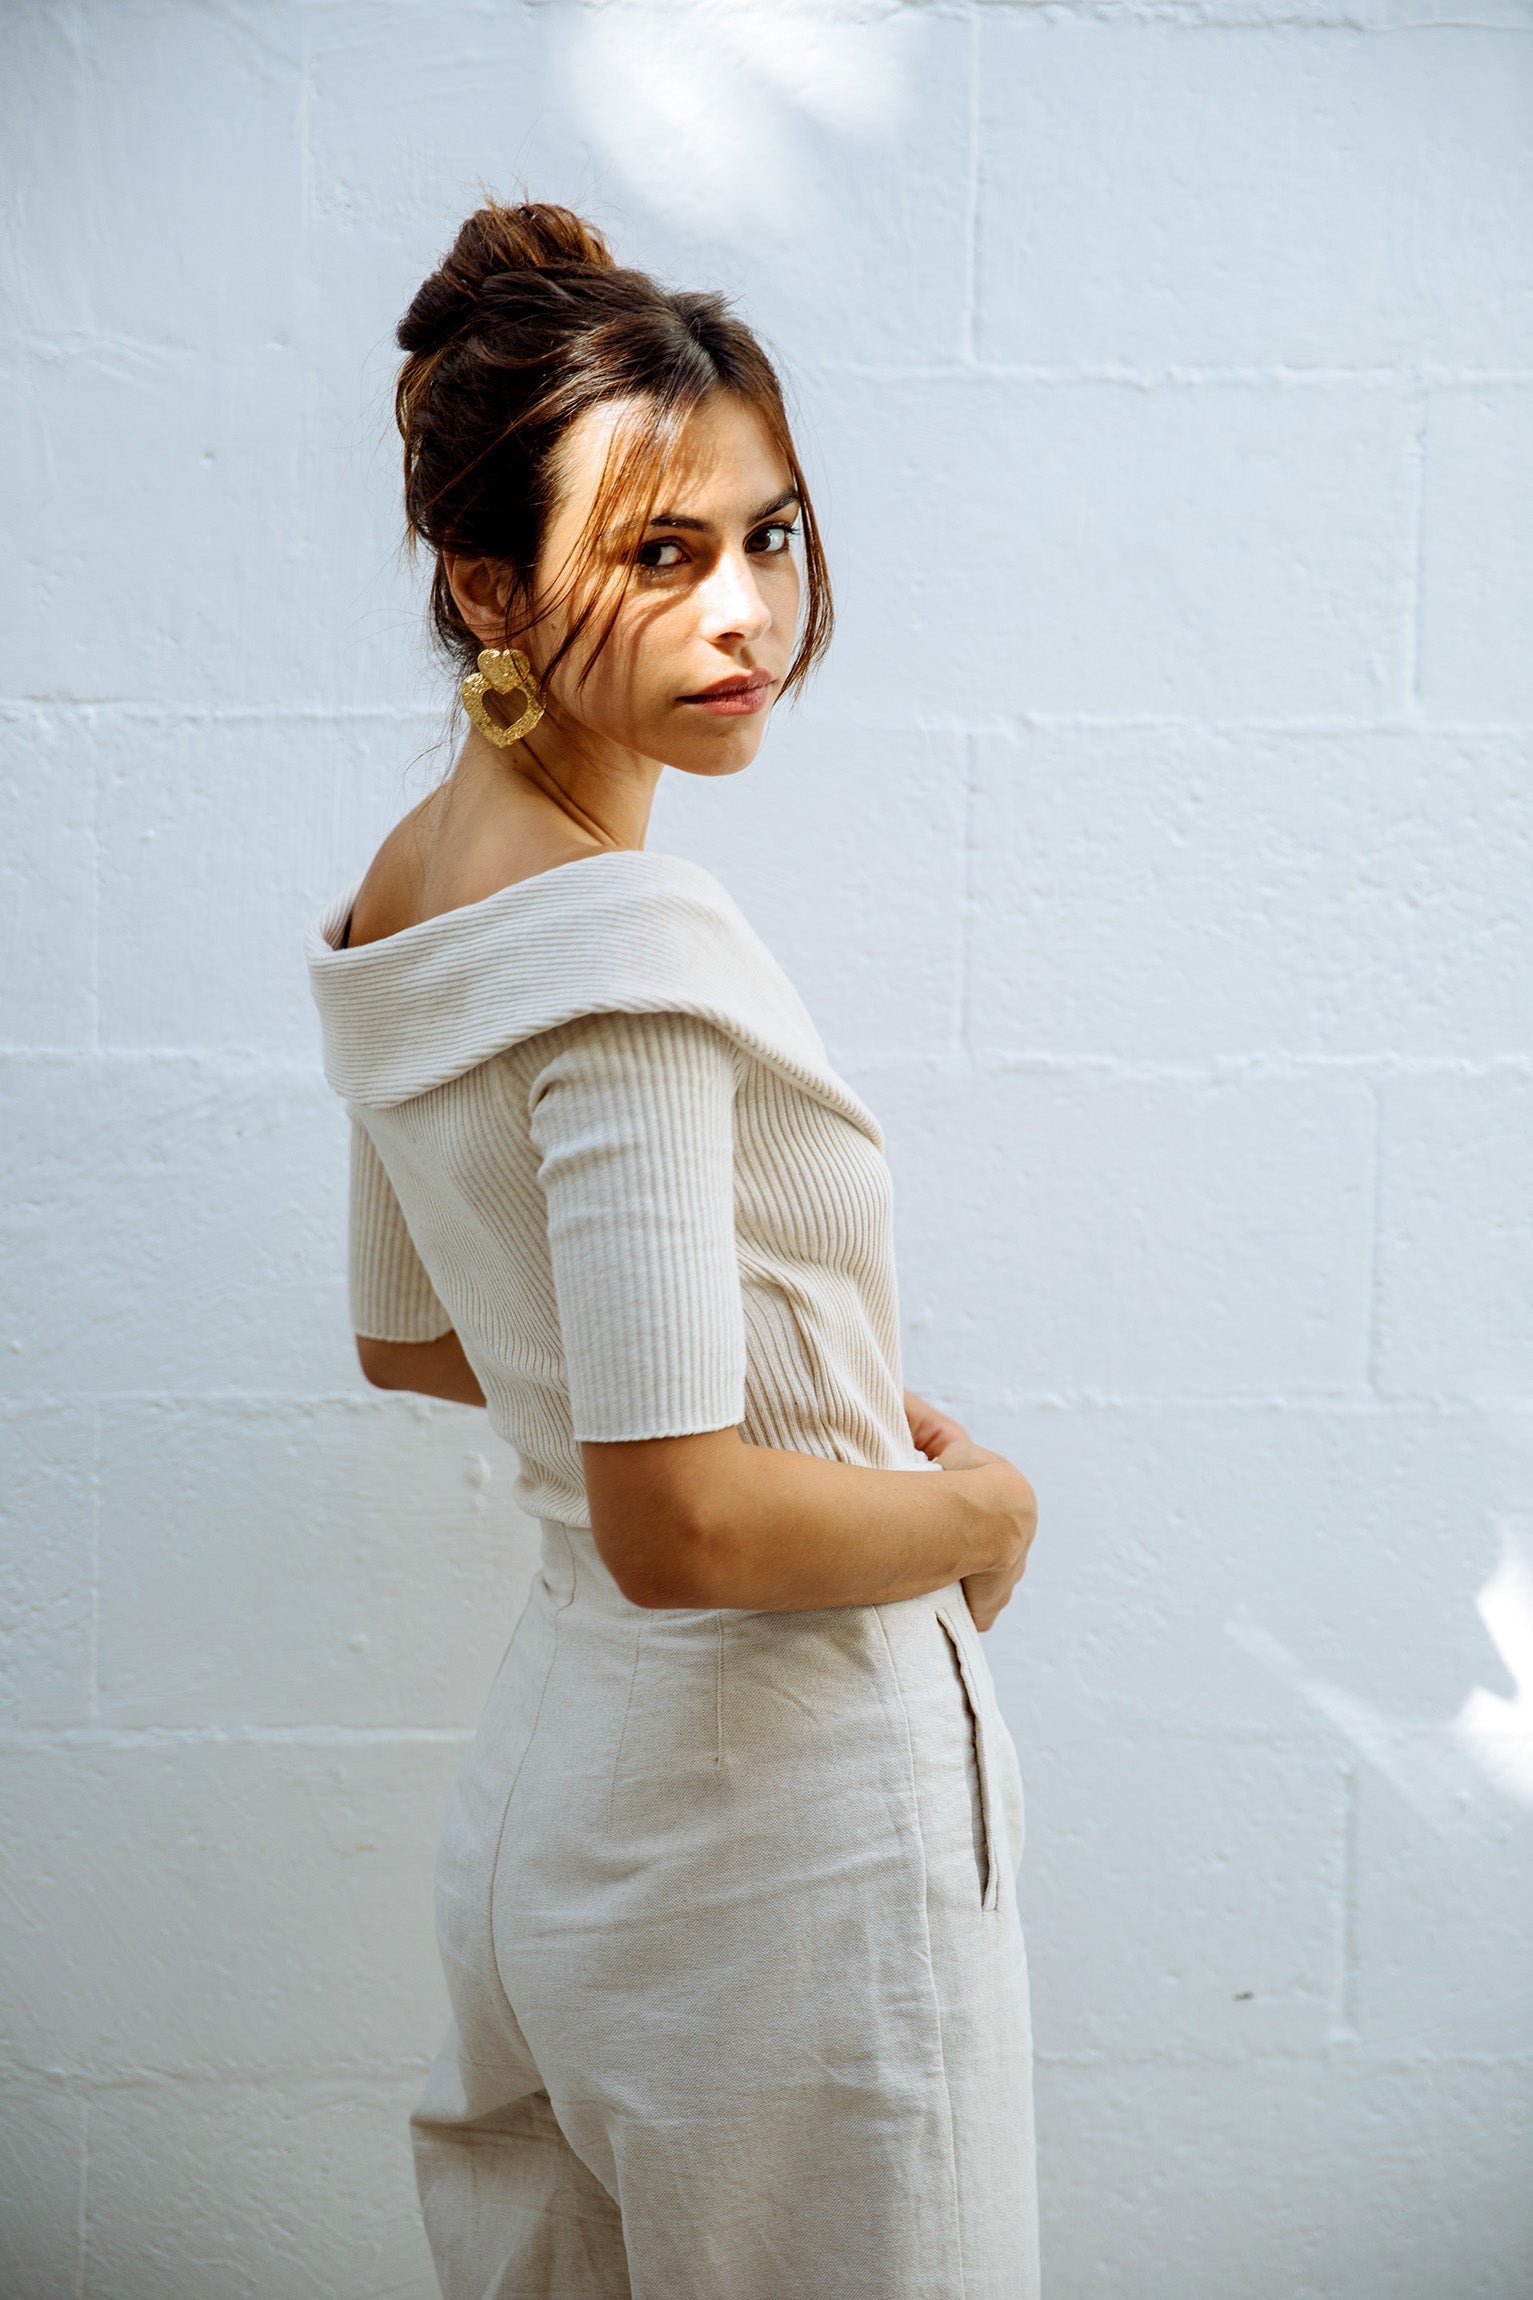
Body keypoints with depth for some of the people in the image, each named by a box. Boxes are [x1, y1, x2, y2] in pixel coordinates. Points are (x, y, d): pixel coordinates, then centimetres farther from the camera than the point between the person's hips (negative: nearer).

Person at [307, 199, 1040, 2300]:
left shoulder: (408, 889, 5)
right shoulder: (628, 949, -24)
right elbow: (680, 1523, -29)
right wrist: (978, 1507, -11)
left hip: (555, 1756, 9)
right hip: (782, 1812, -9)